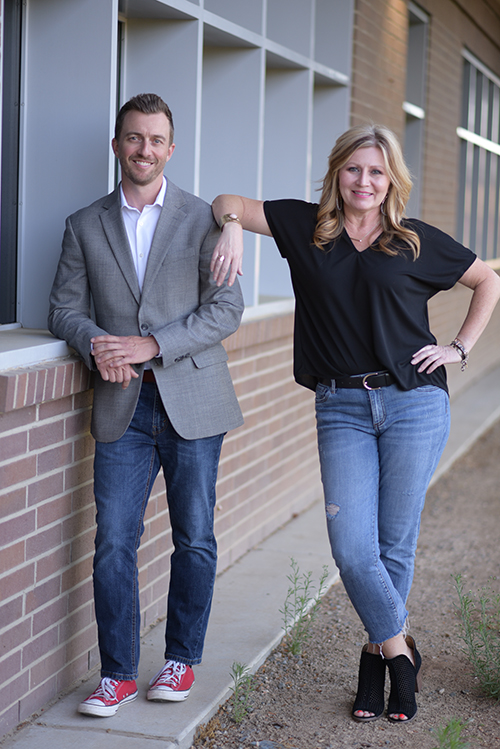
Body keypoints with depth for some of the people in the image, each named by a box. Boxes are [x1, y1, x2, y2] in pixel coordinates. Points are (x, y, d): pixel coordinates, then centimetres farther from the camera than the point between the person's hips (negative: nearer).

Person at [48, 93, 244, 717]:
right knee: (113, 543, -2)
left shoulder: (203, 219, 1)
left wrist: (152, 345, -16)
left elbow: (226, 308, -5)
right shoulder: (85, 226, 9)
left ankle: (181, 661, 23)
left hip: (192, 403, -1)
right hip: (123, 408, 1)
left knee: (195, 541, 6)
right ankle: (118, 672, 10)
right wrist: (96, 344, -13)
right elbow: (64, 309, 9)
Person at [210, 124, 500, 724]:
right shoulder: (307, 228, 6)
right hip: (341, 409, 1)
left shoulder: (417, 242, 4)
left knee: (395, 544, 3)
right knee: (351, 548, -7)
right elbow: (228, 202, 7)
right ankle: (399, 650, 12)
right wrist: (232, 225, -16)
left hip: (414, 403, -1)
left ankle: (379, 654, 22)